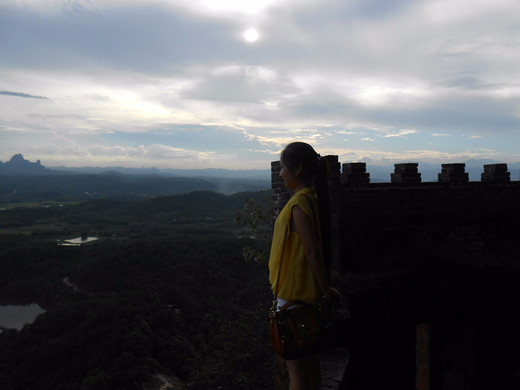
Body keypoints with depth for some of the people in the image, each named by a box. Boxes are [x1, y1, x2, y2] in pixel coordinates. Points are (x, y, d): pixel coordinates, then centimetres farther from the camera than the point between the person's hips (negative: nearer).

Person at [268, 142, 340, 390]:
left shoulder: (298, 203, -20)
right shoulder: (312, 198, 9)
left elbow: (312, 250, -24)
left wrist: (325, 289, -18)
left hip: (294, 294, -9)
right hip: (309, 292, 9)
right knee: (310, 362, 20)